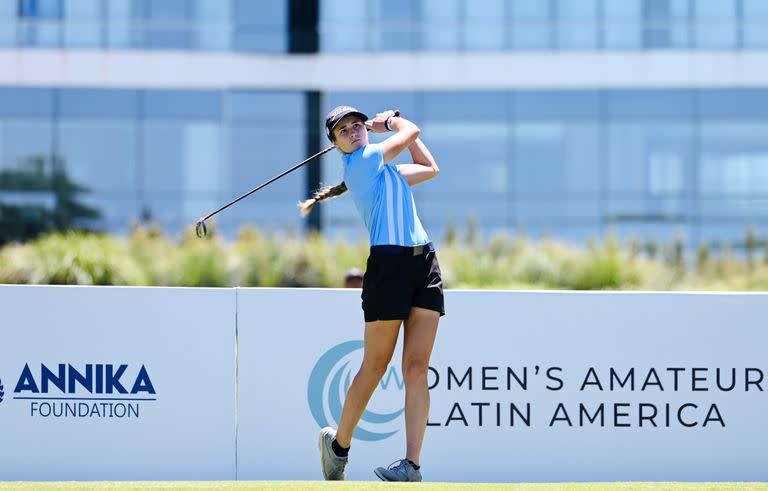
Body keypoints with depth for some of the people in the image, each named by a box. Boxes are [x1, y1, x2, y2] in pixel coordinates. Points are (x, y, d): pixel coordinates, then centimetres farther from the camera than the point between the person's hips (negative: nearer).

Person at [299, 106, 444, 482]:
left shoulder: (383, 166, 22)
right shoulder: (361, 160, -2)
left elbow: (430, 168, 34)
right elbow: (412, 131, 5)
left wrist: (383, 122, 34)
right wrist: (391, 122, 27)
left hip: (425, 265, 7)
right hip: (388, 264, -7)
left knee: (416, 367, -4)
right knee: (374, 366, -1)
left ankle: (412, 465, -10)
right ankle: (338, 444, 18)